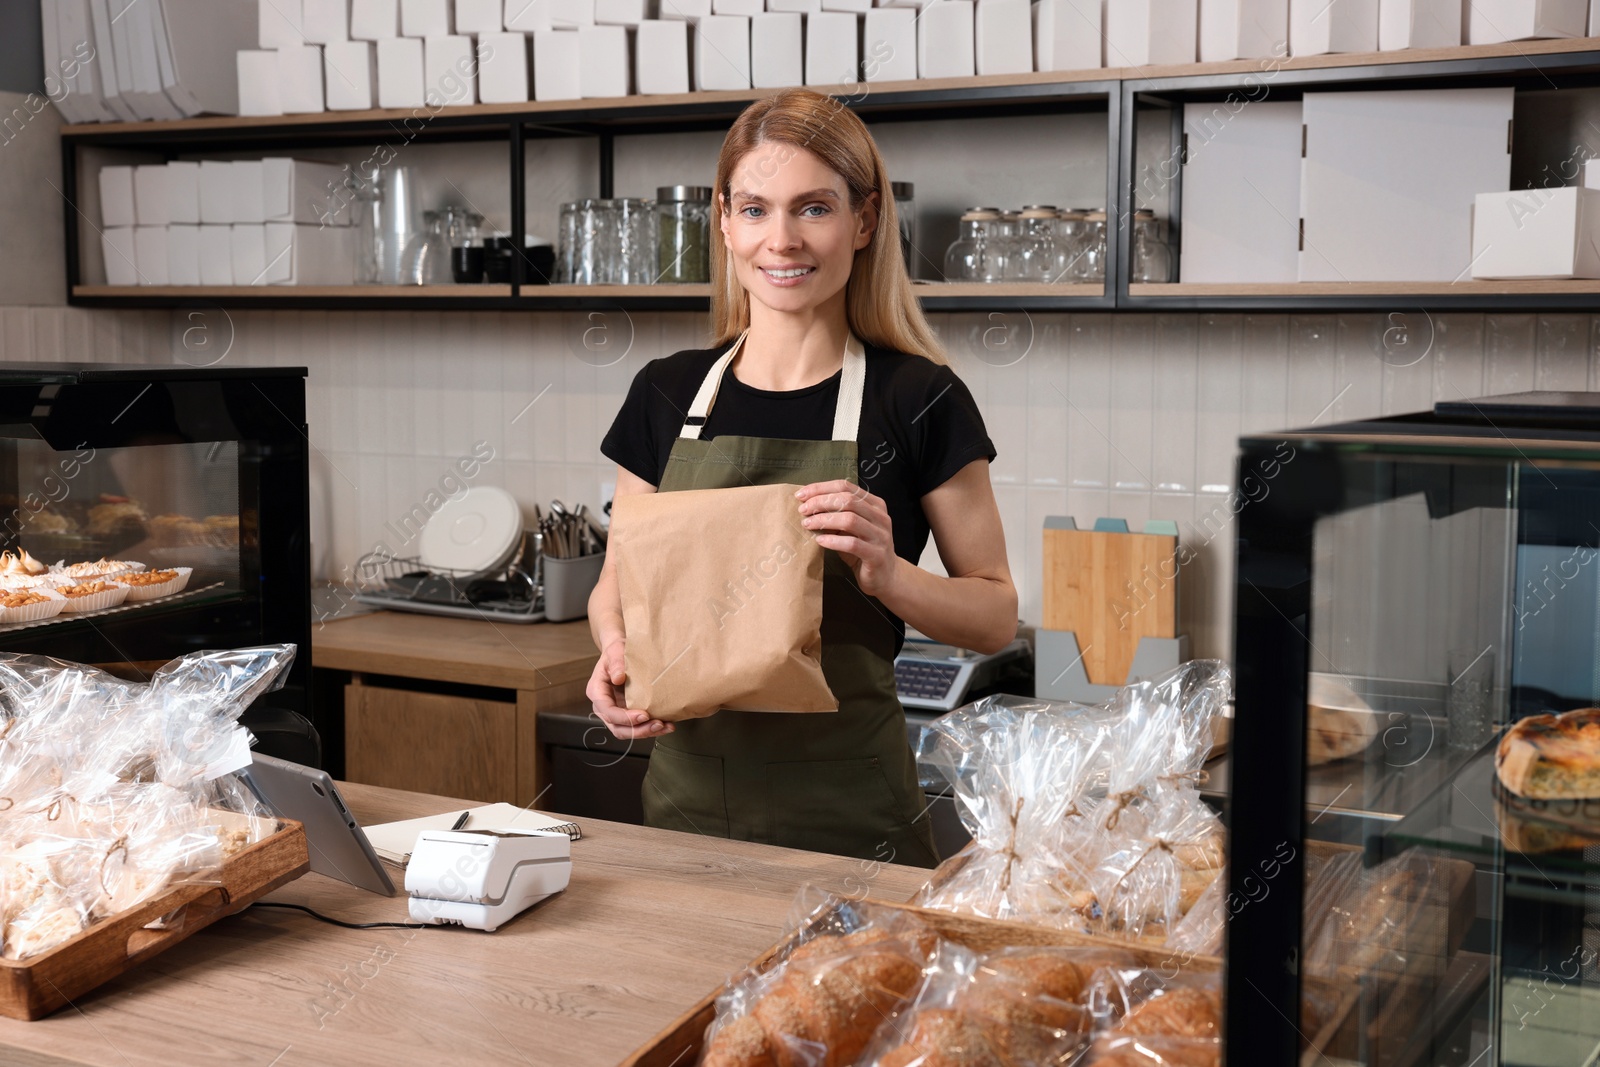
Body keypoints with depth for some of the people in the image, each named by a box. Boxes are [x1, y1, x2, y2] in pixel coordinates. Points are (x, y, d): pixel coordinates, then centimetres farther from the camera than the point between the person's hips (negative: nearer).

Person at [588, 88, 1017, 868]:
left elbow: (995, 614, -2)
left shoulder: (918, 401, -6)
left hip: (844, 806, -3)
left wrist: (889, 574, -20)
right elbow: (618, 580, 12)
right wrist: (615, 650, -9)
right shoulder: (666, 393, 4)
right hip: (687, 795, 3)